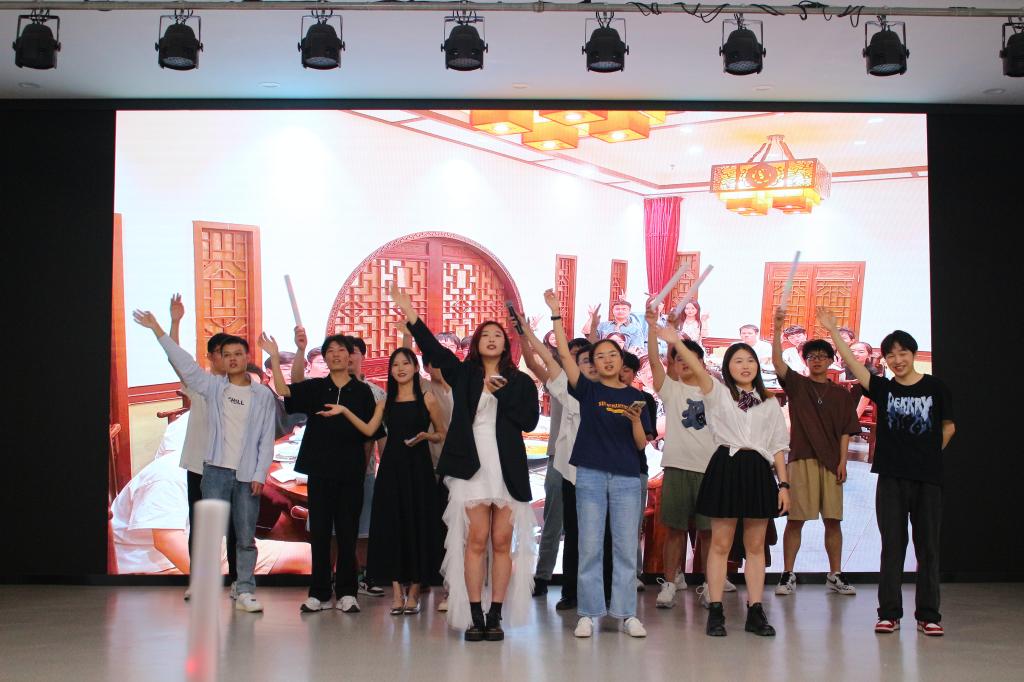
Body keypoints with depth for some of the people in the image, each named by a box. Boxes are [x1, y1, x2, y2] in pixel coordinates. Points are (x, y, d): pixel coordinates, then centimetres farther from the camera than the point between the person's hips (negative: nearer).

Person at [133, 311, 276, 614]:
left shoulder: (263, 395, 5)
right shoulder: (213, 386, 7)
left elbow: (267, 439, 2)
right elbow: (184, 362, 3)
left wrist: (260, 475, -5)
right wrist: (158, 330, -1)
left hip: (247, 475, 0)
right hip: (216, 471, 1)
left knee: (246, 537, 3)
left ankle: (245, 591, 9)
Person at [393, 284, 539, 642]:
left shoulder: (520, 381, 10)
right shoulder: (463, 374, 11)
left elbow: (530, 420, 0)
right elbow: (434, 350, 1)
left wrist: (503, 393, -8)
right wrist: (411, 316, -7)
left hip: (507, 467, 1)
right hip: (472, 465, 0)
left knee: (502, 542, 1)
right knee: (476, 541, -3)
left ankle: (495, 617, 5)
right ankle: (474, 617, 1)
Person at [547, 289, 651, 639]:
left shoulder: (636, 396, 8)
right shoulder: (588, 390, 4)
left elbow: (642, 444, 6)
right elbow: (565, 354, -6)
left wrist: (636, 420, -14)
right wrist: (556, 314, -12)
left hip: (627, 478, 1)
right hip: (590, 475, -1)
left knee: (626, 547, 2)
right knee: (590, 547, 1)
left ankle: (627, 613, 9)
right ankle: (588, 613, 7)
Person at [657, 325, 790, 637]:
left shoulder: (769, 403, 15)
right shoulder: (719, 394, 4)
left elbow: (778, 447, 13)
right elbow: (698, 369, -15)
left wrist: (784, 484, 5)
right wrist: (676, 342, -32)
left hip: (759, 471, 3)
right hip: (726, 467, -3)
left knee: (755, 546, 7)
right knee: (720, 543, 0)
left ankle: (755, 611, 12)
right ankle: (715, 612, 5)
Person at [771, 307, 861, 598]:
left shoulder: (842, 395, 13)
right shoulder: (796, 384, 7)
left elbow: (845, 432, 8)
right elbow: (777, 361, -9)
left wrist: (842, 461, -3)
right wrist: (777, 328, -21)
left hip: (831, 462, 2)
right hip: (800, 459, -2)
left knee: (833, 519, 3)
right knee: (795, 518, -3)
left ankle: (835, 576, 11)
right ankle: (788, 575, 0)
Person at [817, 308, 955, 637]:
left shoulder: (935, 388, 3)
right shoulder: (883, 388, 5)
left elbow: (948, 427, 13)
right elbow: (852, 363, -4)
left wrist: (929, 455, 8)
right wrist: (833, 330, -11)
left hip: (928, 478, -1)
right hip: (891, 478, 1)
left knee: (927, 547, 4)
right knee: (892, 546, 3)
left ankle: (928, 615, 11)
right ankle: (889, 613, 8)